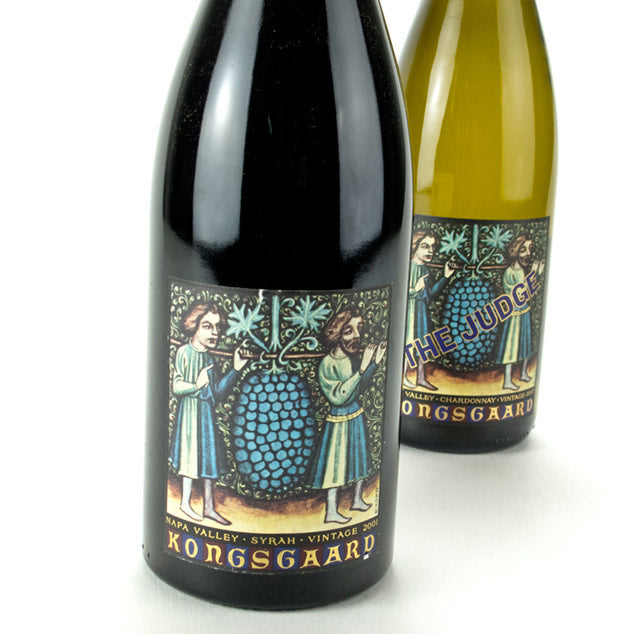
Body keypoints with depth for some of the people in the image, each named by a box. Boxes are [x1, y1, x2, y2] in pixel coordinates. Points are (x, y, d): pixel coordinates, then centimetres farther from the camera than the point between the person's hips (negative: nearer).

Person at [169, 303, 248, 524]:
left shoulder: (208, 356, 9)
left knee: (210, 457, 8)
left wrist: (236, 369, 2)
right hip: (191, 409, -7)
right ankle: (185, 503, 17)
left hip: (207, 412, 7)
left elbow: (218, 390, 8)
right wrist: (196, 385, -29)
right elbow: (177, 386, -13)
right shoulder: (184, 352, -11)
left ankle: (209, 507, 16)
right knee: (192, 456, 0)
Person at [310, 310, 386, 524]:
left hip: (357, 416, 8)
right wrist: (361, 370, -33)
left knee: (360, 458, 19)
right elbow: (338, 397, -29)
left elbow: (359, 388, 4)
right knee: (335, 463, 2)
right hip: (339, 421, -8)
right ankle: (331, 512, 13)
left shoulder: (350, 358, -2)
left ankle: (357, 500, 37)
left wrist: (374, 364, -5)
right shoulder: (327, 364, -23)